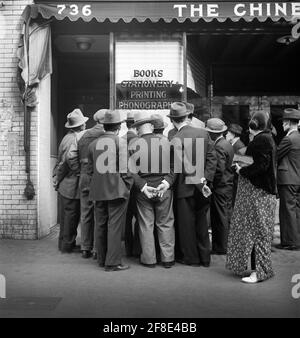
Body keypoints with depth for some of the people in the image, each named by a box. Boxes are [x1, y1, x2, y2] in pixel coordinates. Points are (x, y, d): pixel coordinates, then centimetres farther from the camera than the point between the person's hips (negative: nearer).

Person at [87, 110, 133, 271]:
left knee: (100, 226, 13)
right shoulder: (121, 142, -7)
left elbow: (89, 169, 12)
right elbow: (125, 169, -11)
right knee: (114, 226, 0)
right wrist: (128, 186, 1)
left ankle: (102, 259, 25)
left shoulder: (93, 144, 8)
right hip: (117, 190, -5)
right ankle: (113, 262, 4)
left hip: (98, 191, 5)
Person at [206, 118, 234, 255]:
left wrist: (210, 182, -13)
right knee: (227, 217, 16)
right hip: (228, 185, 9)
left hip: (220, 187, -9)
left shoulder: (219, 147, -19)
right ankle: (228, 244, 27)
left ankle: (221, 248, 9)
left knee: (220, 219, 0)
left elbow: (219, 169, -24)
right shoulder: (227, 144, 11)